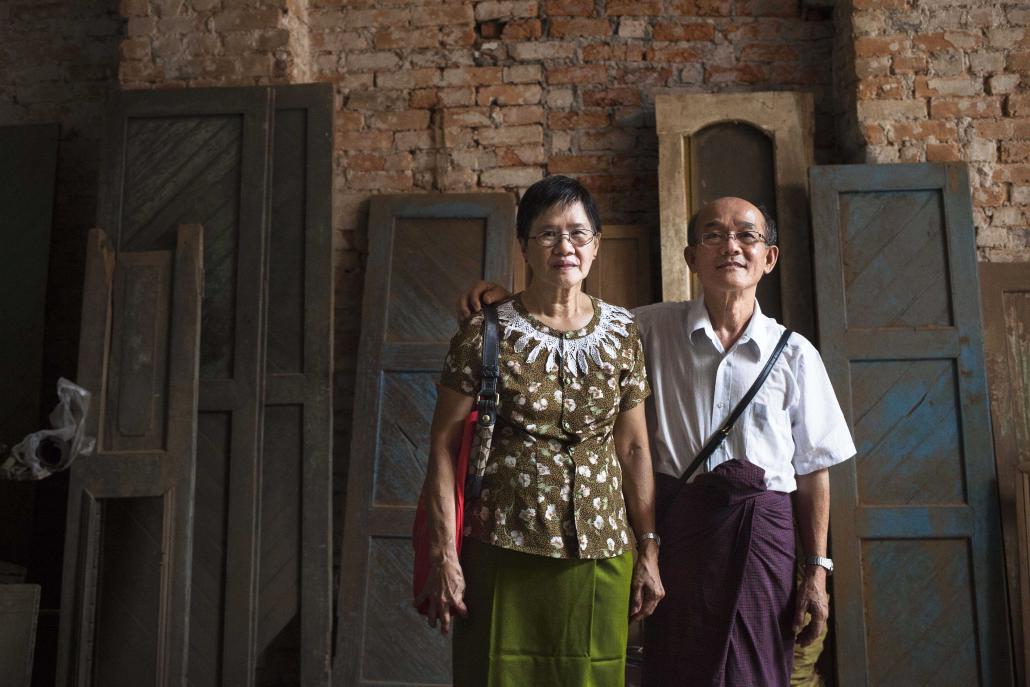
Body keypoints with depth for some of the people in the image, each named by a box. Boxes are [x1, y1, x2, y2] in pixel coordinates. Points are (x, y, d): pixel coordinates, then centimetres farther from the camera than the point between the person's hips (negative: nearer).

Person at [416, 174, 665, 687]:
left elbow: (633, 449, 7)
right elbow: (444, 447, -4)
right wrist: (445, 557, -8)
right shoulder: (486, 332, -4)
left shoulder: (622, 333, 5)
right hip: (503, 551, -2)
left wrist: (649, 553, 5)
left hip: (601, 555, 3)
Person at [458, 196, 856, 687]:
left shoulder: (794, 354, 2)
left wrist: (816, 571, 3)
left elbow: (813, 470, 5)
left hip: (763, 531, 0)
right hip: (677, 522, 0)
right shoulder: (654, 329, 4)